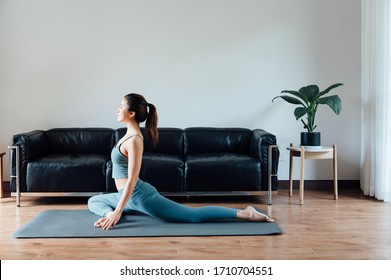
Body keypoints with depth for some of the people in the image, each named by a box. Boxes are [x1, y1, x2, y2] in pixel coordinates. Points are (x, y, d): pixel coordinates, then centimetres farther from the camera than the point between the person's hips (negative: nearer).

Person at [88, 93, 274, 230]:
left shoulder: (134, 140, -21)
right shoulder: (130, 134, 12)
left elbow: (132, 179, -26)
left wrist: (117, 212, -26)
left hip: (140, 196, -11)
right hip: (131, 196, 11)